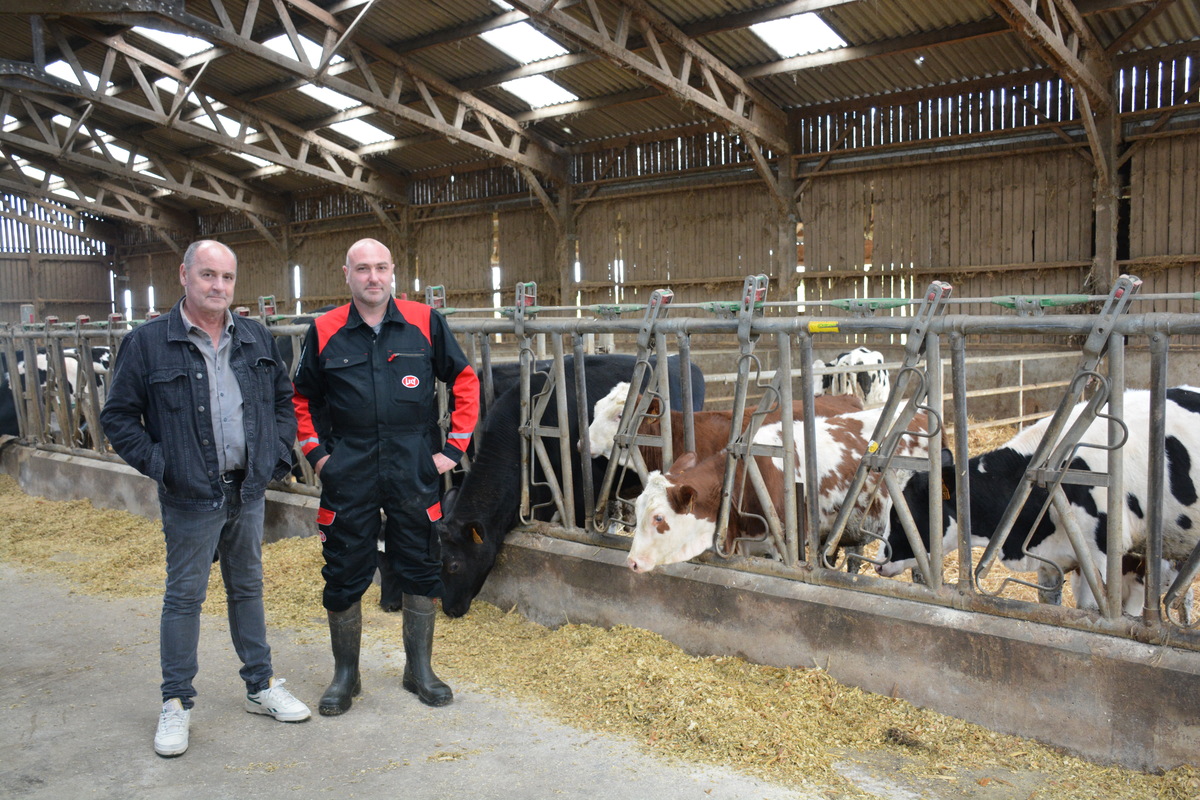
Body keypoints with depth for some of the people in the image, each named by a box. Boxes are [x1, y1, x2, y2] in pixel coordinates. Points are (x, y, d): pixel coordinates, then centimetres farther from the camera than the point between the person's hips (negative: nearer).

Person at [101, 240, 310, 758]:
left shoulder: (257, 339, 5)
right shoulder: (148, 342, -7)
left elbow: (284, 398, 15)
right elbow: (118, 417, -3)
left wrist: (278, 453, 5)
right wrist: (158, 463, -11)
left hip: (248, 490, 4)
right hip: (190, 498, -4)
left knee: (248, 588, 15)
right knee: (184, 595, 5)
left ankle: (261, 686, 28)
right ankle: (176, 703, 19)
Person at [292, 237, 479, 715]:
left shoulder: (424, 323, 0)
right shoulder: (325, 332, 3)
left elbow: (465, 381, 6)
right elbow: (303, 399, 14)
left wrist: (454, 447, 1)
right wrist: (316, 453, 4)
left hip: (415, 473, 0)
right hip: (348, 474, 0)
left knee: (420, 570, 8)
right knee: (344, 575, 6)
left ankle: (419, 671, 26)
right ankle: (345, 675, 25)